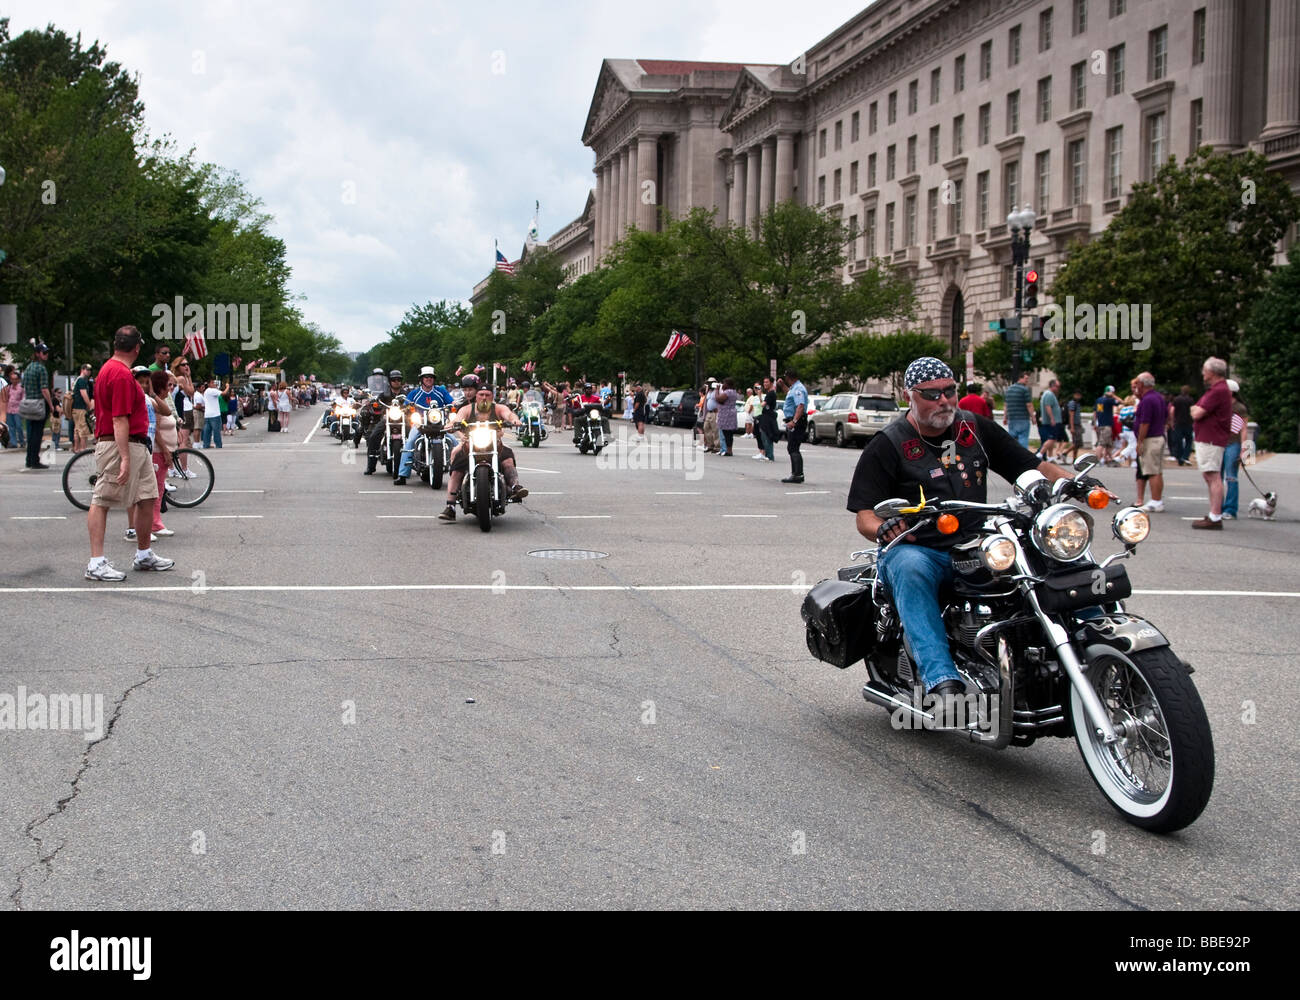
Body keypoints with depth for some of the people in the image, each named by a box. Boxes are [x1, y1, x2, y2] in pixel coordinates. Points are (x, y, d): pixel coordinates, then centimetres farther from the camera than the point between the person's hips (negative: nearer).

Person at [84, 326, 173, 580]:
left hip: (137, 447, 10)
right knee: (101, 501, -6)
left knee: (147, 497, 13)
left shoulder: (110, 369, 16)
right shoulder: (122, 375, -17)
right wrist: (125, 458, -24)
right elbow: (120, 420, -21)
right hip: (120, 446, -10)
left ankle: (144, 555, 24)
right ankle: (96, 563, -6)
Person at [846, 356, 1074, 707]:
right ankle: (941, 678, -49)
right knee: (910, 568, -39)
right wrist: (883, 529, -27)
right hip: (917, 549, -4)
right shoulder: (886, 446, 3)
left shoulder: (977, 428, 15)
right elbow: (865, 515, -3)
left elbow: (1033, 466, 17)